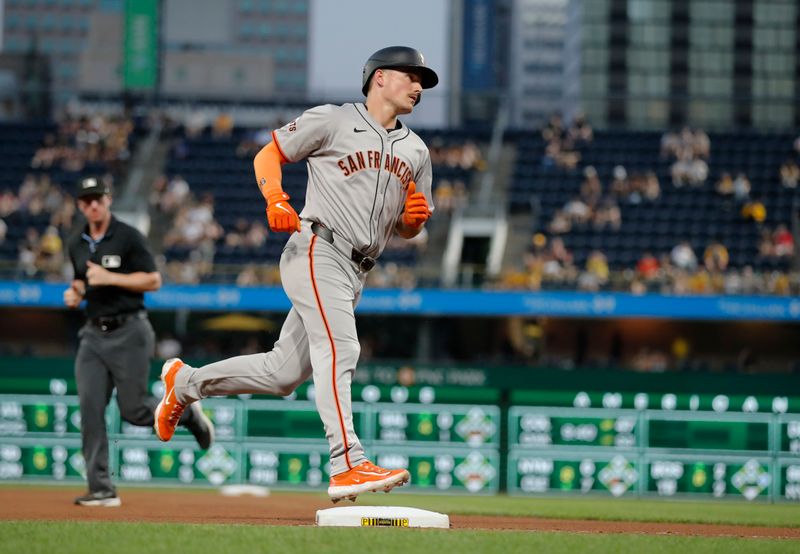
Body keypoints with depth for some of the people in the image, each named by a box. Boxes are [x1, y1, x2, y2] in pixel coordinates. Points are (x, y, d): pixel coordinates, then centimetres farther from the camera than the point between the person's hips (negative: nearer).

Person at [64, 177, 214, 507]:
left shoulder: (128, 237, -8)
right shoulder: (76, 245, 11)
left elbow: (154, 281, -10)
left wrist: (110, 278, -18)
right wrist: (75, 293, 4)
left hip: (128, 333, -5)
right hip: (93, 334, 5)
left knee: (133, 410, -3)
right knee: (90, 409, -8)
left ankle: (186, 413, 28)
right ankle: (101, 490, -8)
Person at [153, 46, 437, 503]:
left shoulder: (416, 151, 20)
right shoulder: (332, 121, 2)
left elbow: (406, 231, 25)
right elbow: (268, 156, 5)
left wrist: (415, 215, 0)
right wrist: (276, 199, -14)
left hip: (355, 275, 7)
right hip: (318, 250, -7)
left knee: (283, 373, 6)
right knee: (339, 349, -24)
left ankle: (187, 381, 27)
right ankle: (348, 465, -34)